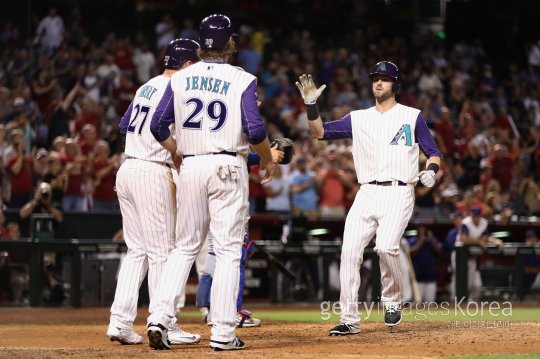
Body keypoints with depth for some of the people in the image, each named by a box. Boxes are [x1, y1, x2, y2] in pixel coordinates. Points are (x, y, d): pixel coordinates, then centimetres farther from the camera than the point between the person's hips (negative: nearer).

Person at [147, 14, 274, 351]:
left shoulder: (181, 79, 6)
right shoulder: (242, 80, -5)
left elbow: (158, 126, 5)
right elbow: (255, 129, -13)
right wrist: (268, 161, 3)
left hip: (191, 167, 4)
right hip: (228, 167, -4)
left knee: (185, 247, 13)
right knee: (228, 249, 0)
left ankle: (159, 319, 0)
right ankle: (223, 333, -3)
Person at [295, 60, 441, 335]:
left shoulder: (412, 117, 9)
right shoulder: (358, 119, 15)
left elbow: (433, 153, 10)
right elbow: (320, 132, 8)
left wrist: (431, 170, -12)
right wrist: (311, 105, -8)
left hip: (399, 192, -3)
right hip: (367, 193, 3)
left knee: (386, 246, -24)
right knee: (349, 250, -9)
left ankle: (392, 300, 2)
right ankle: (349, 319, -4)